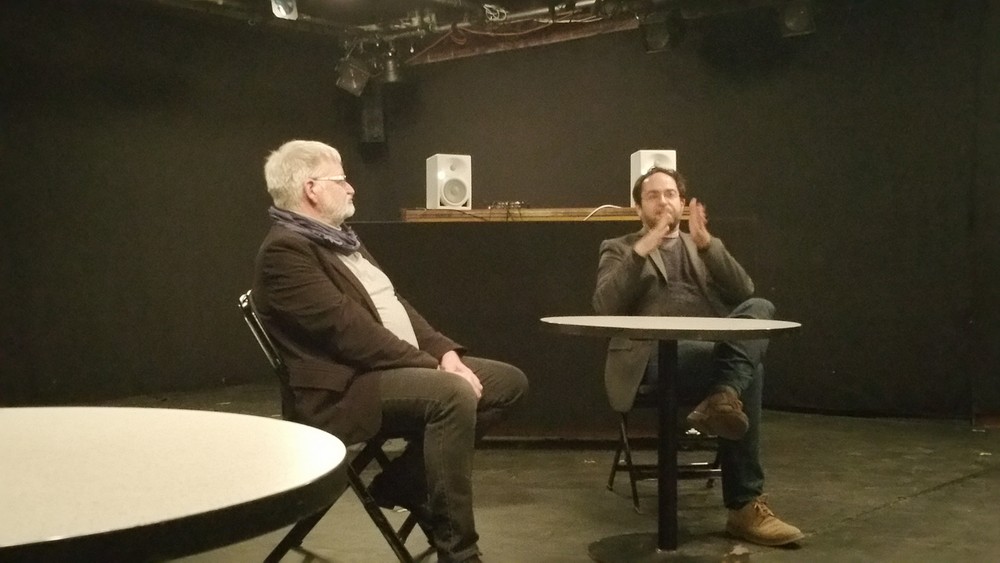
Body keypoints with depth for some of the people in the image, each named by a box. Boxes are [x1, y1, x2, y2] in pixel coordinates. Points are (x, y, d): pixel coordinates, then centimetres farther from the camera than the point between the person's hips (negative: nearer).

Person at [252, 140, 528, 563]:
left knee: (509, 381, 3)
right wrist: (434, 368, -21)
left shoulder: (340, 238, 18)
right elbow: (351, 331, -22)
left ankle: (406, 480, 3)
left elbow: (394, 306, 16)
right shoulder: (285, 250, -14)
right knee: (453, 394, -33)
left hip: (401, 368, 10)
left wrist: (445, 352, -1)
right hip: (346, 387, -10)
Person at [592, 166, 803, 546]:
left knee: (760, 307, -27)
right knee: (748, 370, -32)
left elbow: (743, 294, 7)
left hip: (713, 346, 4)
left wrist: (706, 243, -6)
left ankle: (722, 399, -44)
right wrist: (642, 250, -11)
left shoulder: (703, 247, 27)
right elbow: (604, 307, -3)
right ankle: (745, 505, -30)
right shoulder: (619, 250, 17)